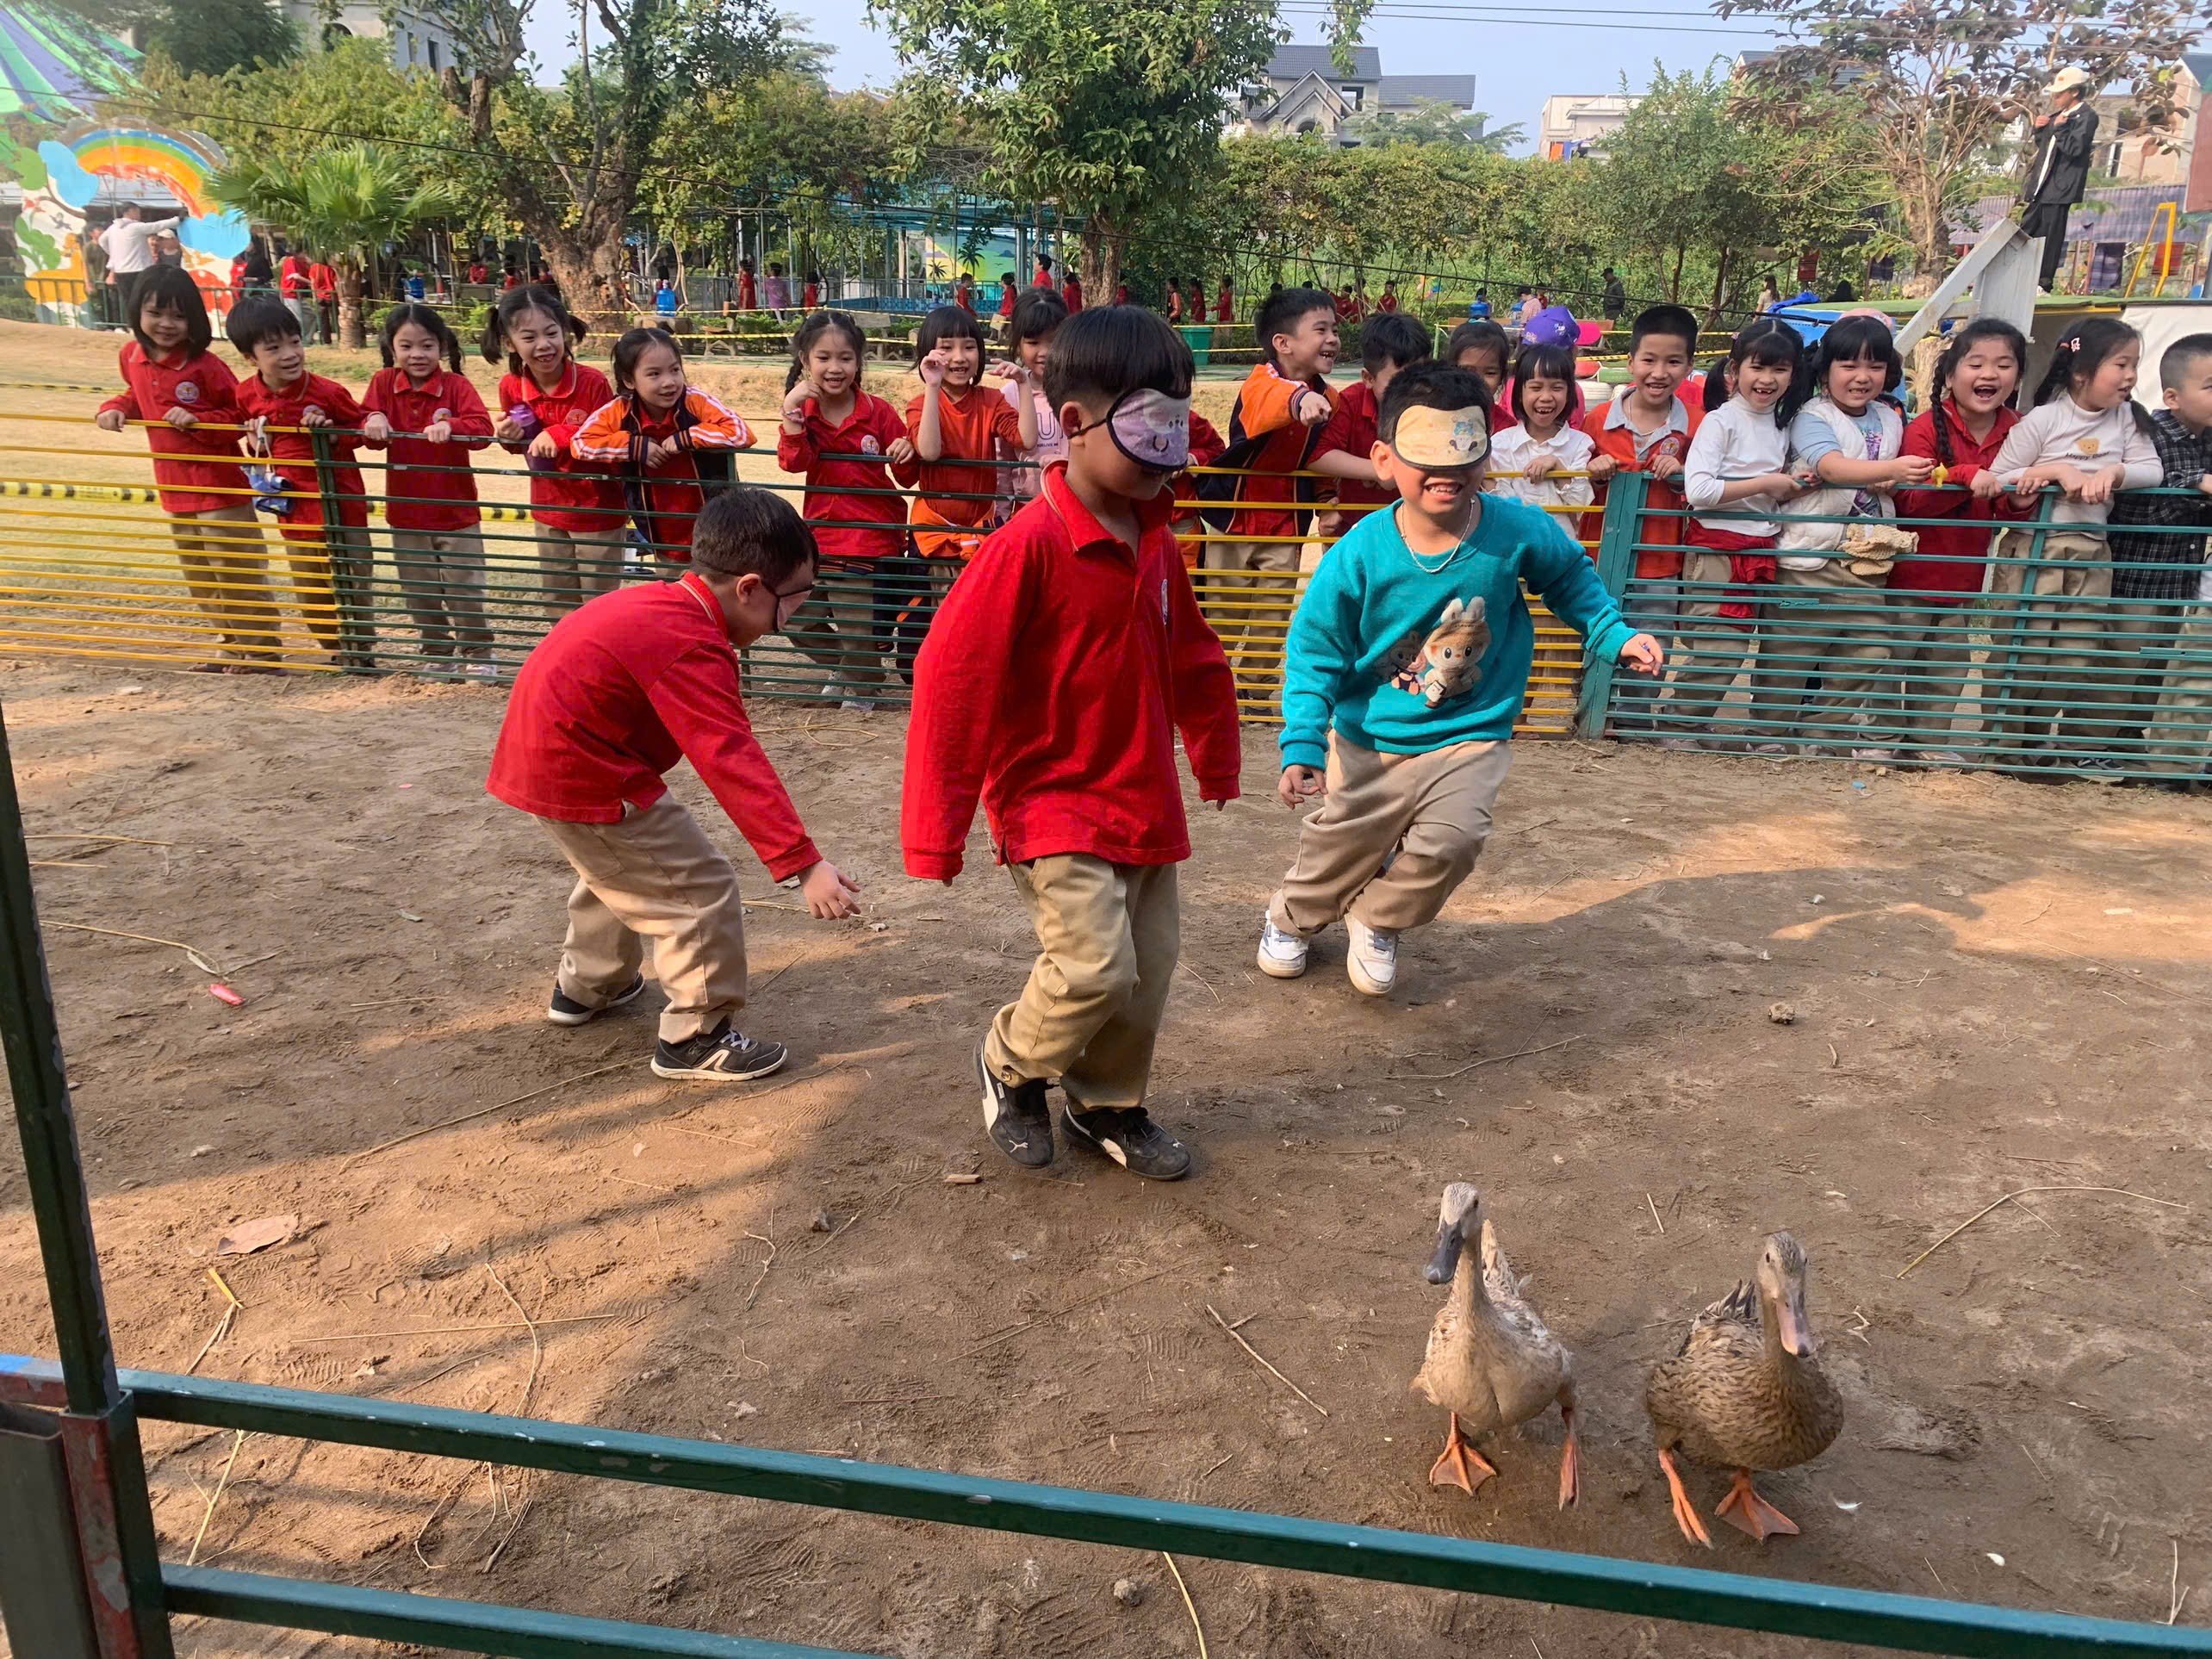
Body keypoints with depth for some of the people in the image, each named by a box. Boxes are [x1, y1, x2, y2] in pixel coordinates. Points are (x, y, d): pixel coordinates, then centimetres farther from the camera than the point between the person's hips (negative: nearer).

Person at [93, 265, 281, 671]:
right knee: (199, 577, 15)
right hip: (174, 488, 8)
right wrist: (115, 409, 4)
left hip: (219, 486, -7)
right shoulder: (132, 357, 5)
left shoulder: (203, 365, -15)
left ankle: (261, 649, 9)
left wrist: (198, 420, -24)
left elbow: (240, 416, -11)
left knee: (236, 572, -1)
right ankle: (230, 644, 27)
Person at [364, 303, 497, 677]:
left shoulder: (456, 385, -9)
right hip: (406, 512, 3)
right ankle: (438, 653, 28)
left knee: (464, 589, 2)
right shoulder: (383, 383, 0)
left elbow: (483, 428, -21)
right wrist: (373, 420, -25)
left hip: (456, 511, -3)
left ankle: (477, 653, 18)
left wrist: (450, 426, -40)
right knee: (419, 593, 12)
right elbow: (364, 428, -2)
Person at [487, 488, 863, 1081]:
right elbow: (735, 765, -33)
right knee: (702, 892, -3)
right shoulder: (693, 649, -25)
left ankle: (587, 985, 51)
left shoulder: (657, 603, 5)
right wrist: (805, 865, -36)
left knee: (619, 866, 33)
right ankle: (695, 1039, 8)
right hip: (583, 780, -10)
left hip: (535, 755, 10)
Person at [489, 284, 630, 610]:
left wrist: (561, 435, -30)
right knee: (559, 602, 20)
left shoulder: (592, 382, -22)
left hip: (597, 510, -5)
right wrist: (510, 437, -14)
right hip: (549, 511, 5)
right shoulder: (510, 387, -7)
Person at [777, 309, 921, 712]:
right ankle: (843, 669, 39)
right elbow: (794, 461, -17)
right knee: (800, 622, 13)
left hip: (870, 538, -4)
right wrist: (791, 409, -25)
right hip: (820, 534, 4)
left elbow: (907, 477, 0)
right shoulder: (803, 410, 2)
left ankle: (863, 687, 31)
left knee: (857, 626, 2)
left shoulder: (877, 411, -5)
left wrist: (905, 455, -22)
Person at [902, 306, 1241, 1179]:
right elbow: (950, 679, -21)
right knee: (1094, 967, -15)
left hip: (1142, 803, 7)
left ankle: (1108, 1104, 36)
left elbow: (1190, 657, 19)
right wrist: (936, 832, -20)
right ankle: (1010, 1062, 17)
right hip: (1053, 805, -7)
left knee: (1148, 968, 12)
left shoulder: (1155, 541, 4)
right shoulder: (1028, 545, -20)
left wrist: (1215, 759, 28)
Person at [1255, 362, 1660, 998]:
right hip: (1366, 737, 0)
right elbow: (1316, 652, -13)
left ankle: (1377, 921, 11)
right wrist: (1302, 743, -22)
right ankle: (1292, 917, 51)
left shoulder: (1518, 532, -15)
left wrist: (1614, 636, -3)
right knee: (1336, 845, 14)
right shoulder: (1360, 553, -19)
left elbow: (1572, 579, 8)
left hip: (1470, 735, 0)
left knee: (1449, 840, -23)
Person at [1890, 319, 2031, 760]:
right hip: (1910, 573, -6)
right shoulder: (1926, 427, -15)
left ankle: (1930, 744, 30)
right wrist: (1966, 476, -34)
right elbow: (1908, 501, -24)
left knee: (1948, 672, 16)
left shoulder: (2015, 431, 2)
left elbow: (2009, 512, 6)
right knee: (1890, 665, 4)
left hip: (1964, 577, 6)